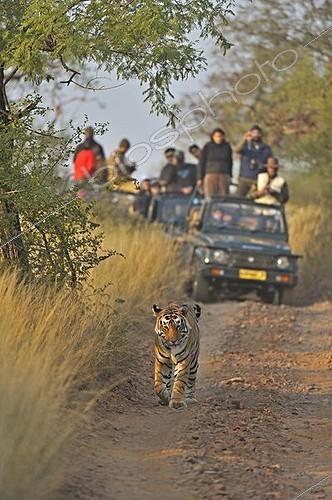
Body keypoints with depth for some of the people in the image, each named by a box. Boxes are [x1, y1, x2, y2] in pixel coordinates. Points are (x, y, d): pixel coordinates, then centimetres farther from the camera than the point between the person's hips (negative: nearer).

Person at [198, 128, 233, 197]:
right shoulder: (208, 147, 2)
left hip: (224, 176, 2)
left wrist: (230, 176, 12)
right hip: (210, 175, -2)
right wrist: (200, 178, 1)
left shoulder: (227, 146, 8)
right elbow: (202, 162, 4)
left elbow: (230, 162, 16)